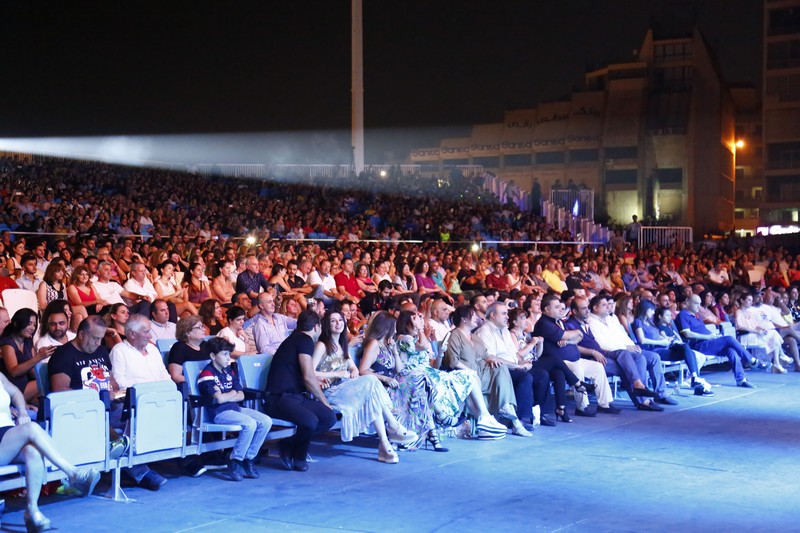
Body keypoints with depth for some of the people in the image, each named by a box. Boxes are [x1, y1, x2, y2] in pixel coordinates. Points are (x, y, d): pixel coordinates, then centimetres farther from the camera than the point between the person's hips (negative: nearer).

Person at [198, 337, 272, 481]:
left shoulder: (229, 371, 17)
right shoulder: (207, 374, -8)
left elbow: (241, 396, 13)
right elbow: (219, 399, -18)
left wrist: (226, 397, -6)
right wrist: (233, 393, 1)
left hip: (235, 408, 8)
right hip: (219, 412, -8)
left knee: (266, 421, -10)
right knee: (250, 423, -31)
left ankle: (248, 458, -3)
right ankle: (235, 461, -16)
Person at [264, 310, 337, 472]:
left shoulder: (295, 339, 24)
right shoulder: (305, 340, -6)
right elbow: (308, 376, -12)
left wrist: (317, 384, 48)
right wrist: (324, 402, -2)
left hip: (296, 396, 10)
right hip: (279, 398, -10)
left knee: (330, 417, -8)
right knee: (310, 421, -33)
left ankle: (289, 444, 3)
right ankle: (298, 458, -4)